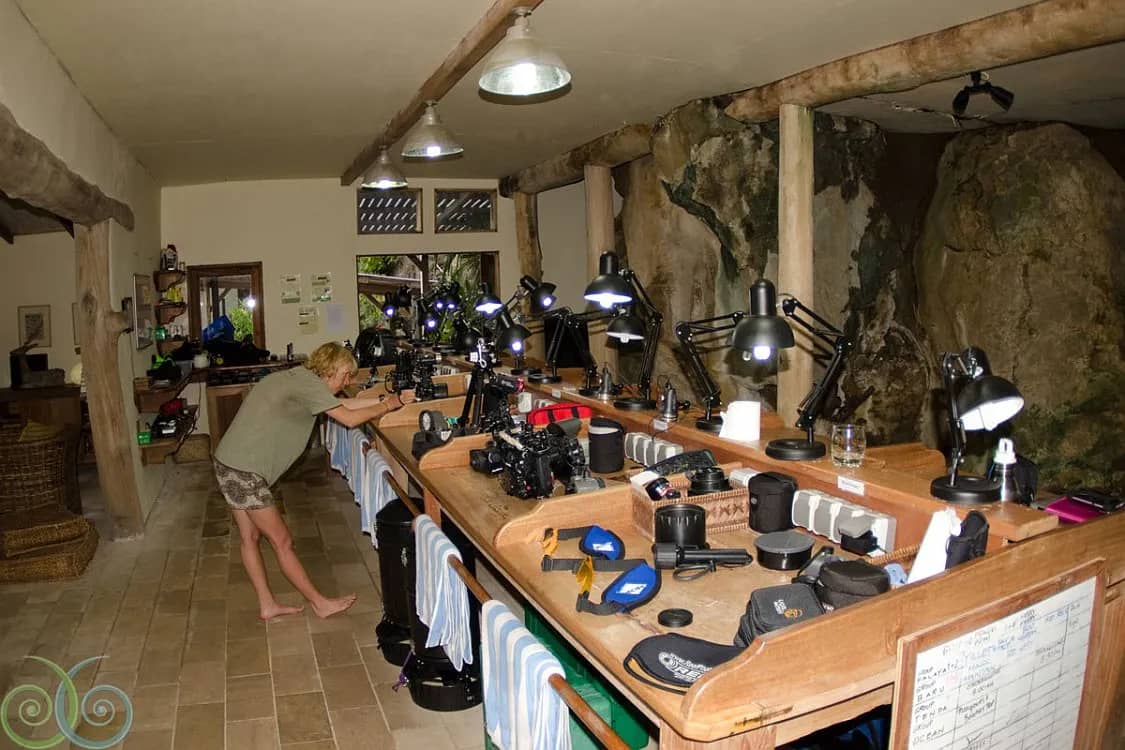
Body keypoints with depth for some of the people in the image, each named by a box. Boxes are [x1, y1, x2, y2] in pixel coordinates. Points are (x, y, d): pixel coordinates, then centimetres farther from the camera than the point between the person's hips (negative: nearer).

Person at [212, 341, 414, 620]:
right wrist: (389, 406, -5)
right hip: (244, 471, -10)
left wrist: (390, 399, 9)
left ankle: (267, 604, 29)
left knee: (250, 537, 17)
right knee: (282, 541, 2)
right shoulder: (307, 383, -16)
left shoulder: (298, 378, 13)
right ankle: (320, 603, 14)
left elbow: (344, 404, 14)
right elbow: (349, 418, -18)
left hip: (230, 463, 10)